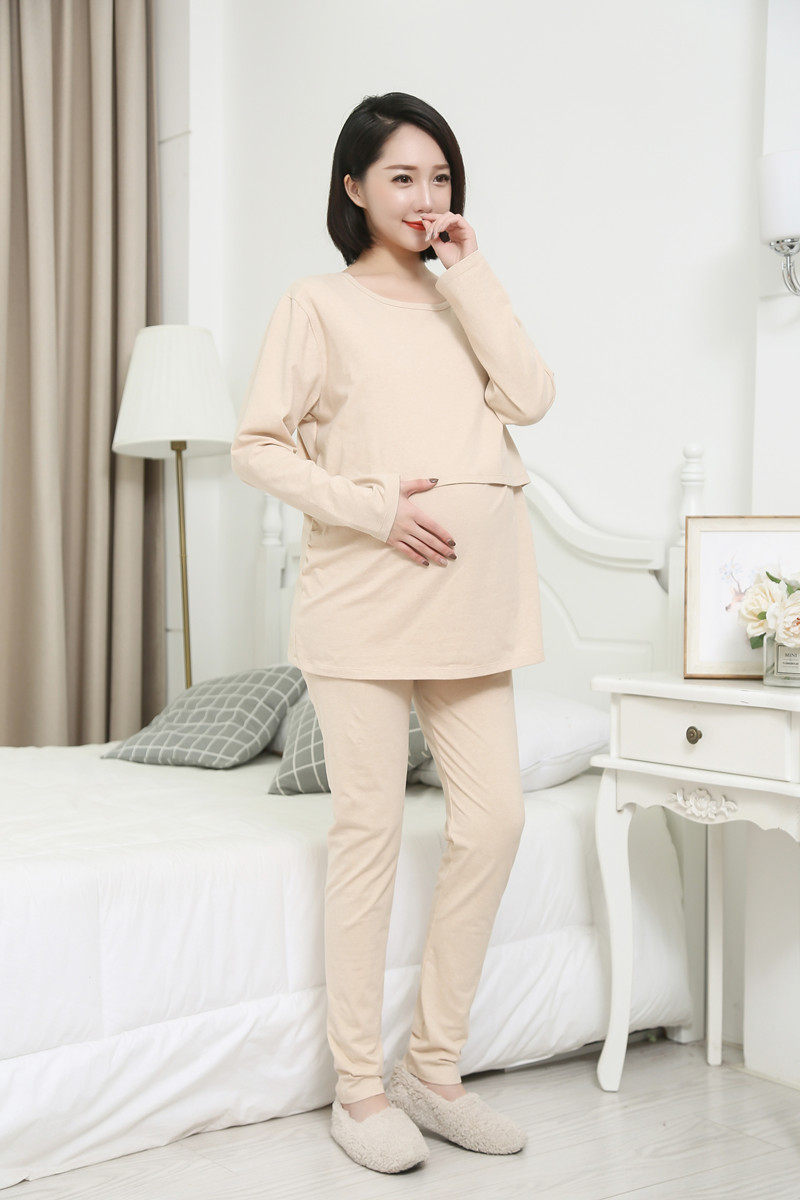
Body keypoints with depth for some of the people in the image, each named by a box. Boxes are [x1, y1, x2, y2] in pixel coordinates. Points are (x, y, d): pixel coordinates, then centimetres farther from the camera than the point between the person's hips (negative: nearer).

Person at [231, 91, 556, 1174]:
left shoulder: (461, 303, 18)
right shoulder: (318, 305, 3)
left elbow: (532, 397, 1)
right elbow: (258, 445, -3)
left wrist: (472, 277, 1)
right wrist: (373, 506, -14)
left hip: (469, 597, 5)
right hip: (364, 596, -5)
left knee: (495, 818, 2)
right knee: (370, 830, -2)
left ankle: (433, 1068, 17)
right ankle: (359, 1089, 10)